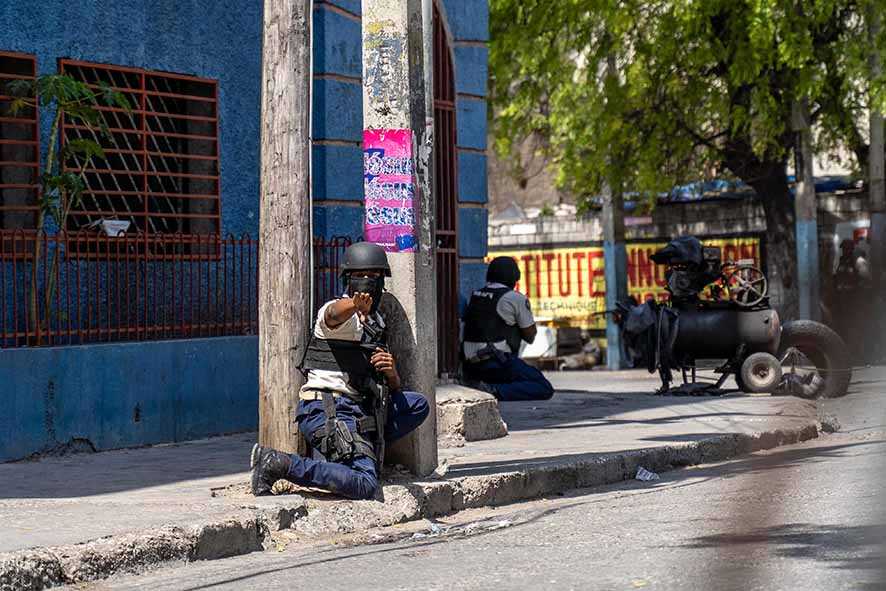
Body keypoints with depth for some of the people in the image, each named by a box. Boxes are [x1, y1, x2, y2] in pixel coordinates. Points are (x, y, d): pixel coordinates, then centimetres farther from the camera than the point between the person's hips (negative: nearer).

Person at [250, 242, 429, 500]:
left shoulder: (377, 323, 20)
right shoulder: (338, 311, -4)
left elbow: (394, 390, 21)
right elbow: (335, 313, -34)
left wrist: (391, 372, -3)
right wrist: (355, 305, -58)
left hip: (358, 409, 8)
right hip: (325, 409, -8)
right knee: (365, 486, -24)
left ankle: (364, 449, -1)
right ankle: (279, 464, -19)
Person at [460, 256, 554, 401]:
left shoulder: (475, 296, 14)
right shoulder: (516, 298, -5)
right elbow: (530, 336, 2)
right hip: (497, 363, -8)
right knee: (545, 390, -6)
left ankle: (476, 386, 2)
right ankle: (494, 391, -22)